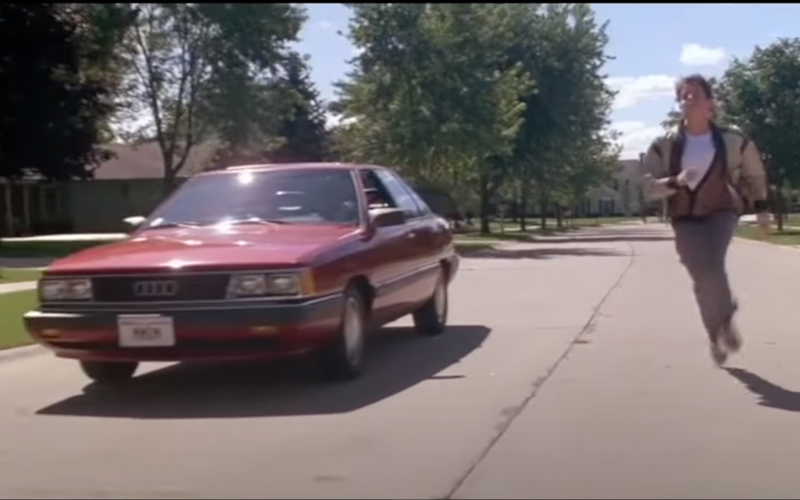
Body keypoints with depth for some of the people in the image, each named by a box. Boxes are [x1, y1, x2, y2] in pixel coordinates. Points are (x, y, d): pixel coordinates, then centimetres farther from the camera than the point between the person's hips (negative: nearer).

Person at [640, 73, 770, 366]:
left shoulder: (732, 140, -5)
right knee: (703, 281, -3)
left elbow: (755, 172, 13)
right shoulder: (665, 146, -7)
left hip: (720, 212, -1)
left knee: (711, 265, -25)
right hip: (685, 218, 1)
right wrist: (675, 182, -25)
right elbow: (648, 187, -8)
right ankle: (717, 336, 18)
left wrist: (761, 208, 15)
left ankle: (726, 320, 0)